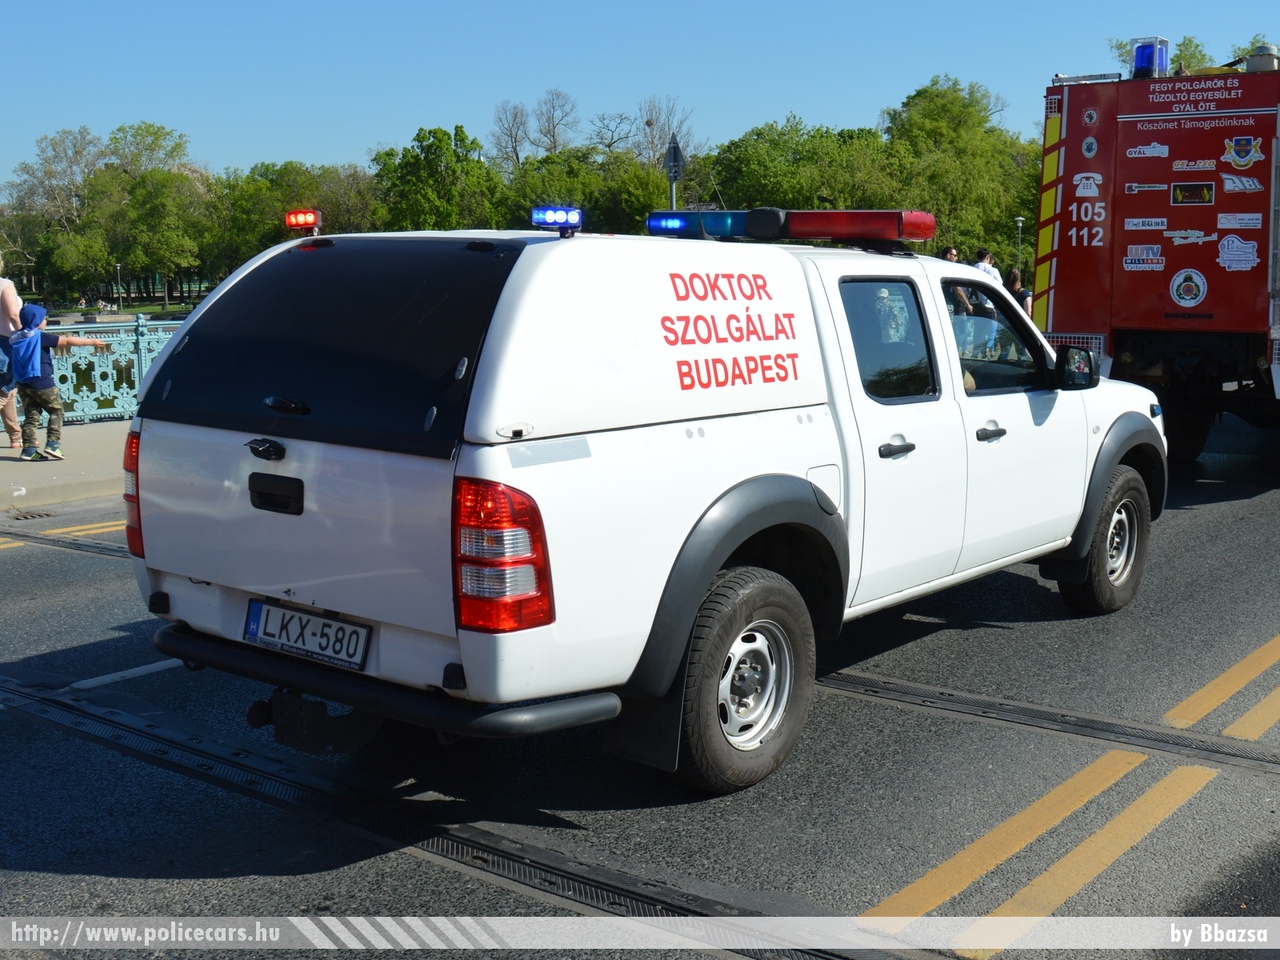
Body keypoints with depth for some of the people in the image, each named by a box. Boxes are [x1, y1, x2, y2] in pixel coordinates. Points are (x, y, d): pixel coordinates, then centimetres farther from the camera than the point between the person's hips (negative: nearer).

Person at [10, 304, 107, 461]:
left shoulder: (15, 338, 8)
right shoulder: (40, 337, -12)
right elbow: (68, 341, -11)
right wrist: (91, 341, -5)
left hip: (22, 383, 7)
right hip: (41, 383, -7)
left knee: (31, 416, 10)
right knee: (56, 411, 7)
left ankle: (29, 449, 4)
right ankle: (52, 444, -3)